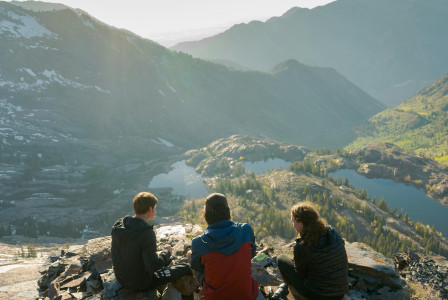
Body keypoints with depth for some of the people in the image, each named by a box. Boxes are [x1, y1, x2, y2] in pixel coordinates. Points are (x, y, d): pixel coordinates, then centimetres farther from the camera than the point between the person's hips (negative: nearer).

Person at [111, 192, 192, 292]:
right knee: (186, 269, 7)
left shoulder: (117, 225, -8)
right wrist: (167, 252, -13)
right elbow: (153, 267, -31)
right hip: (140, 283, -8)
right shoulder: (147, 233, -32)